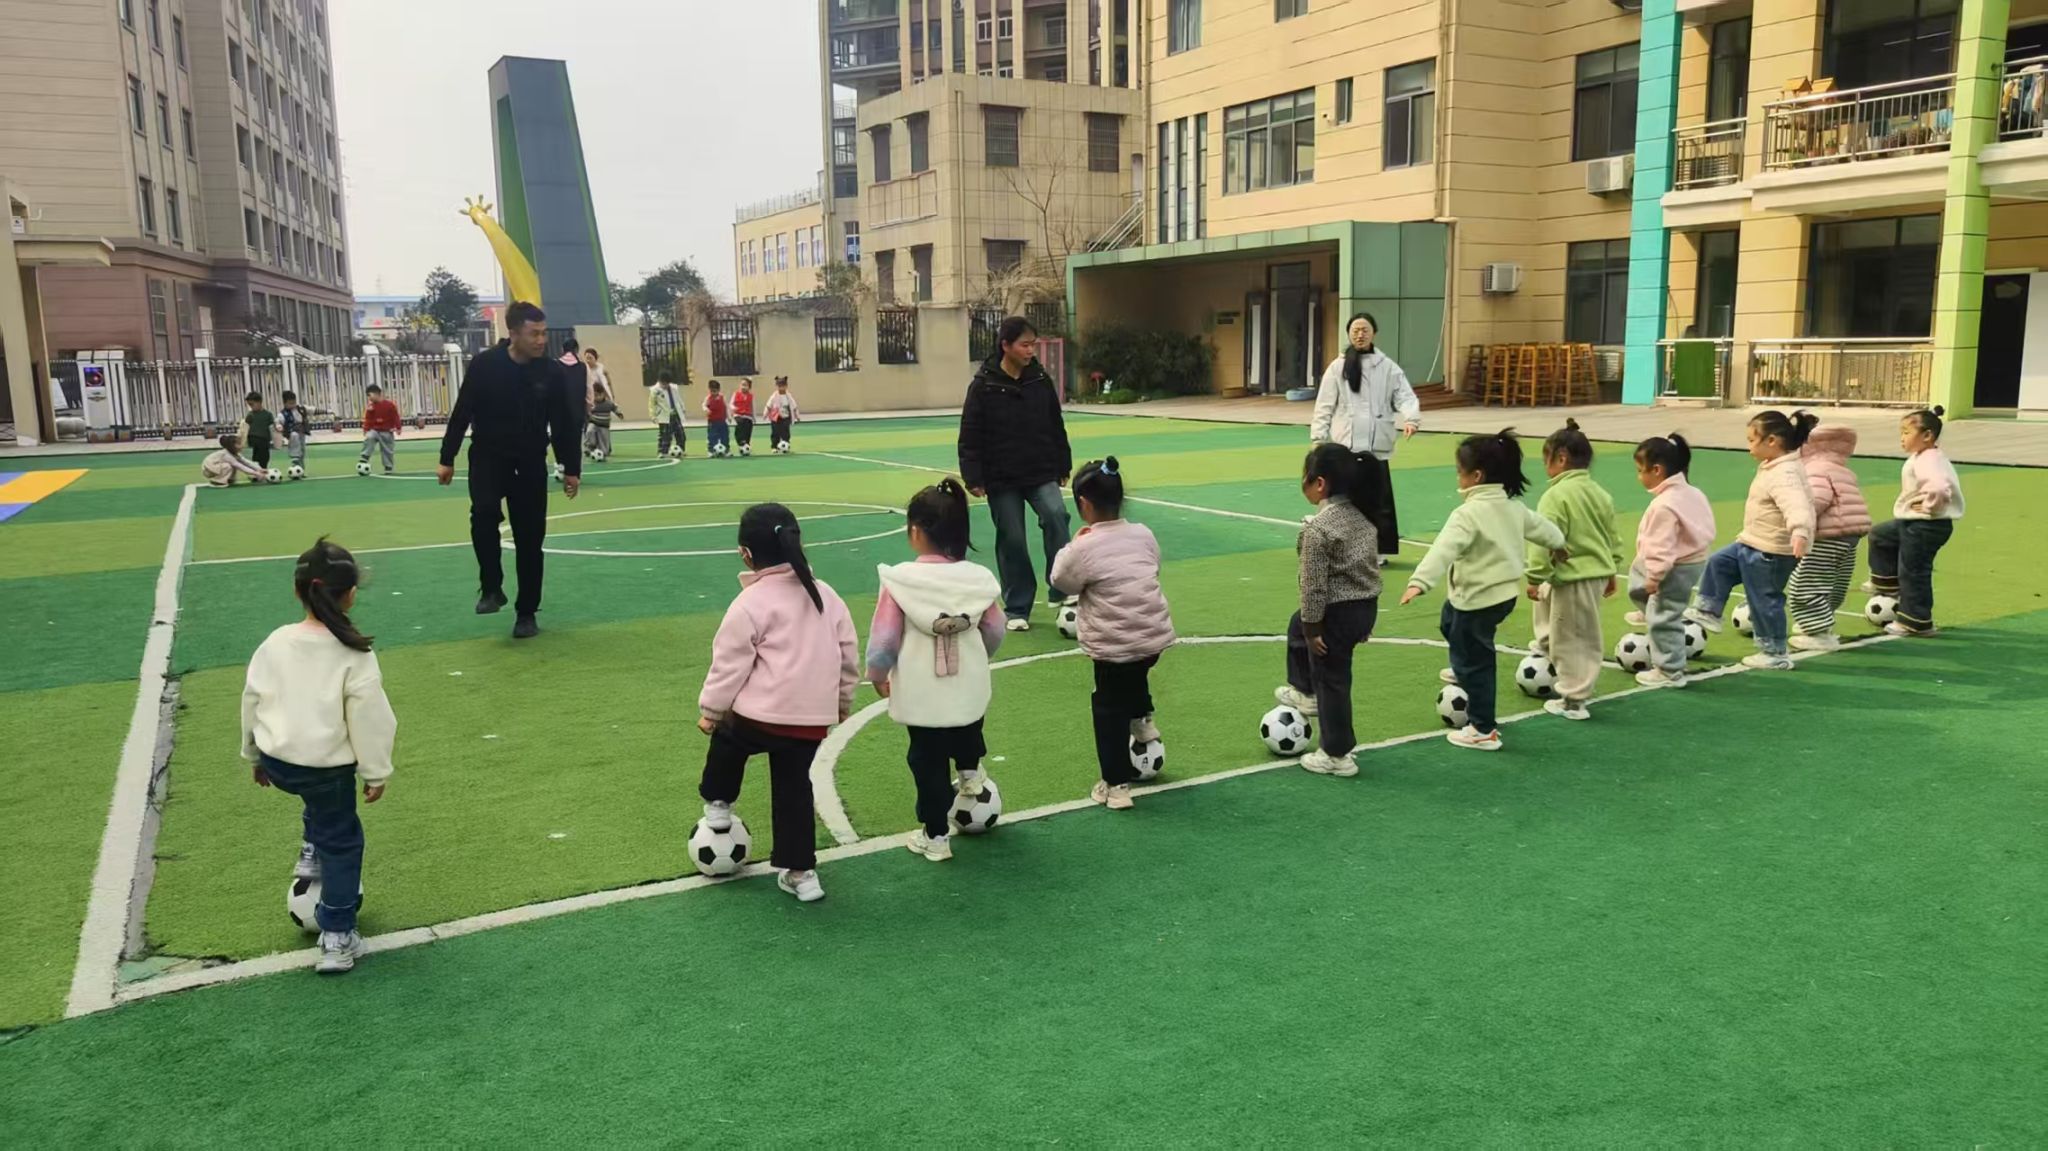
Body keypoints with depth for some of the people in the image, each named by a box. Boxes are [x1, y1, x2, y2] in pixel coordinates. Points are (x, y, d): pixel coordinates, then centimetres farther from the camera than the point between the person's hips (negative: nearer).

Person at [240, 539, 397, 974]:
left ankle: (312, 854, 35)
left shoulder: (275, 644, -2)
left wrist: (255, 756, 24)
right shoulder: (355, 656, -15)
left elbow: (251, 703, 8)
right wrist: (377, 773, 0)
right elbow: (369, 721, -12)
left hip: (277, 762, 5)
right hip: (328, 764, -5)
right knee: (341, 843, 11)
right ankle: (337, 939, 14)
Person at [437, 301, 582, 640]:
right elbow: (462, 413, -4)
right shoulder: (484, 365, -11)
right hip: (488, 457, -1)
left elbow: (564, 424, 1)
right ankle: (491, 588, -6)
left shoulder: (551, 371, -7)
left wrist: (571, 468, 2)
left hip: (531, 463, 1)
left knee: (530, 539, 2)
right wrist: (447, 459, -2)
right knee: (484, 512, -26)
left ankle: (527, 613, 14)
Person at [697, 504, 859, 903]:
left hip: (762, 714, -5)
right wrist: (843, 700, 27)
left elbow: (729, 663, -7)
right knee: (794, 789, 16)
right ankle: (800, 871, 17)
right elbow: (849, 653, 14)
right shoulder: (825, 594, 8)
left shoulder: (750, 604, -11)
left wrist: (709, 710, 7)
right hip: (813, 718, 5)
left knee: (726, 739, 27)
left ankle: (717, 805, 39)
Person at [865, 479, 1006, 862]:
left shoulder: (900, 580, -18)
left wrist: (877, 674, 5)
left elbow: (884, 639, -14)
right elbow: (994, 632, 2)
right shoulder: (978, 578, -8)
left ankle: (935, 836, 22)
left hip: (920, 694, -2)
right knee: (967, 730, 36)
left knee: (928, 762, 12)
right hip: (969, 688, 3)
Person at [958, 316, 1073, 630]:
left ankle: (1060, 590, -13)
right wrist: (973, 478, -11)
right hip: (1002, 479, -2)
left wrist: (1063, 466, 13)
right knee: (1012, 541, 3)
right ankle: (1017, 609, 16)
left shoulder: (1041, 380, 2)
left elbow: (1056, 426, 12)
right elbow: (970, 436, -6)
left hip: (1042, 474, 2)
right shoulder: (984, 385, -8)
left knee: (1056, 515, -22)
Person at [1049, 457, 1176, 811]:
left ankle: (1116, 786, 14)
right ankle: (1142, 719, 43)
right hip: (1156, 637, 5)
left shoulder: (1084, 549, -14)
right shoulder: (1143, 534, 1)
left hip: (1114, 646, -5)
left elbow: (1062, 582, 0)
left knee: (1110, 709, 8)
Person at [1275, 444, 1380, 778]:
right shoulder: (1362, 518, 6)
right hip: (1366, 607, 9)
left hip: (1337, 612, -9)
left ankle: (1337, 755, 17)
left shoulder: (1317, 528, -22)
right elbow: (1372, 566, 13)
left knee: (1330, 679, 5)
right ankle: (1304, 691, 42)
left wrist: (1312, 628, -13)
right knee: (1297, 625, 31)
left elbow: (1313, 584, -21)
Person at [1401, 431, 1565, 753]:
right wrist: (1558, 545, 43)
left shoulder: (1468, 514, -22)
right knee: (1450, 622, 33)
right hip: (1505, 591, 9)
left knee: (1474, 661, 3)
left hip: (1478, 598, -9)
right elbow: (1539, 525, 22)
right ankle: (1464, 670, 51)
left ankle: (1483, 730, 10)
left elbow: (1444, 548, -34)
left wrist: (1419, 581, -44)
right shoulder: (1513, 506, 5)